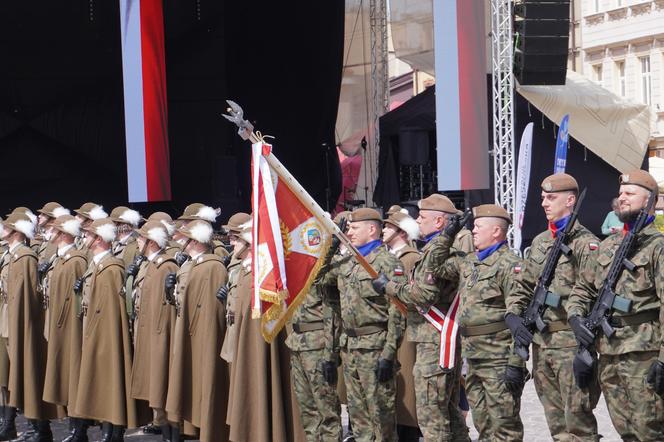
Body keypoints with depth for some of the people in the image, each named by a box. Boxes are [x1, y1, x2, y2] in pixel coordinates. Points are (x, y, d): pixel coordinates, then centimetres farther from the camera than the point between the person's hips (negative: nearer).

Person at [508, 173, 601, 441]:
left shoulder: (585, 243, -8)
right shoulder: (540, 242, 16)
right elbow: (523, 286, 20)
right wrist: (513, 314, 1)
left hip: (571, 341, -8)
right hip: (540, 343, 8)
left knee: (578, 419, -7)